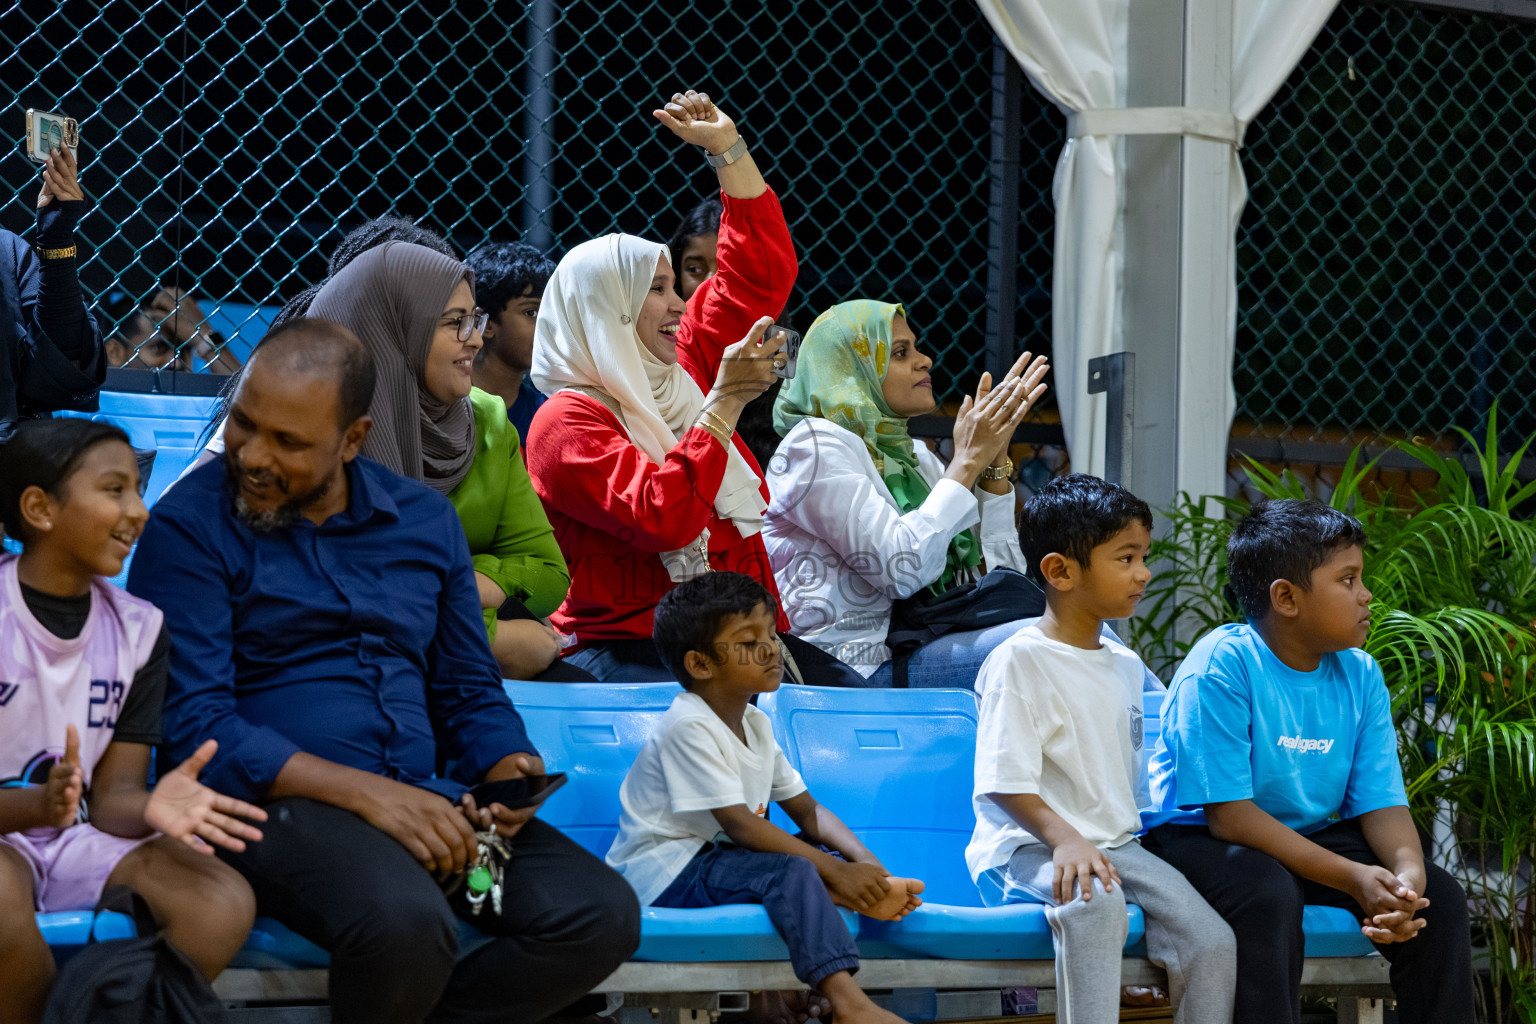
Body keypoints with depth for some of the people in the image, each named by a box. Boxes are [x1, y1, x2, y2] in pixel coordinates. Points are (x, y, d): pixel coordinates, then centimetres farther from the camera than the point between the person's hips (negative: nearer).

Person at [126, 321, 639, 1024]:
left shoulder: (425, 519, 14)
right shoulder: (189, 526, -2)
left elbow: (471, 694, 21)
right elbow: (194, 724, -10)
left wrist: (506, 768, -4)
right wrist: (363, 792, -19)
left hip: (422, 800, 5)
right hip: (273, 801, -5)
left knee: (603, 917, -18)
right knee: (406, 922, -36)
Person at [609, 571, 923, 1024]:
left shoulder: (755, 725, 12)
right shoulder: (689, 727, -18)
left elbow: (807, 809, 11)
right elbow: (739, 824, -24)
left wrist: (867, 864, -8)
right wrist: (834, 871, -25)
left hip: (714, 858, 10)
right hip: (663, 871, -10)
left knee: (830, 857, 0)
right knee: (791, 871, -30)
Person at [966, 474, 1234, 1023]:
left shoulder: (1125, 665, 16)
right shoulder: (1018, 661, -8)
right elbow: (1007, 783, -15)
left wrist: (1107, 842, 12)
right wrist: (1064, 838, -29)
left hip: (1114, 843, 7)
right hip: (1027, 847, -7)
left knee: (1213, 941, -14)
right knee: (1096, 902, -39)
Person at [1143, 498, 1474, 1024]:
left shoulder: (1360, 676, 1)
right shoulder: (1222, 667, -20)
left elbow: (1381, 802, -1)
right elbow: (1227, 814, -24)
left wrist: (1408, 870, -26)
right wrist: (1351, 878, -28)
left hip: (1311, 838, 7)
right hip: (1199, 838, -7)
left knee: (1440, 897, -10)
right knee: (1270, 896, -37)